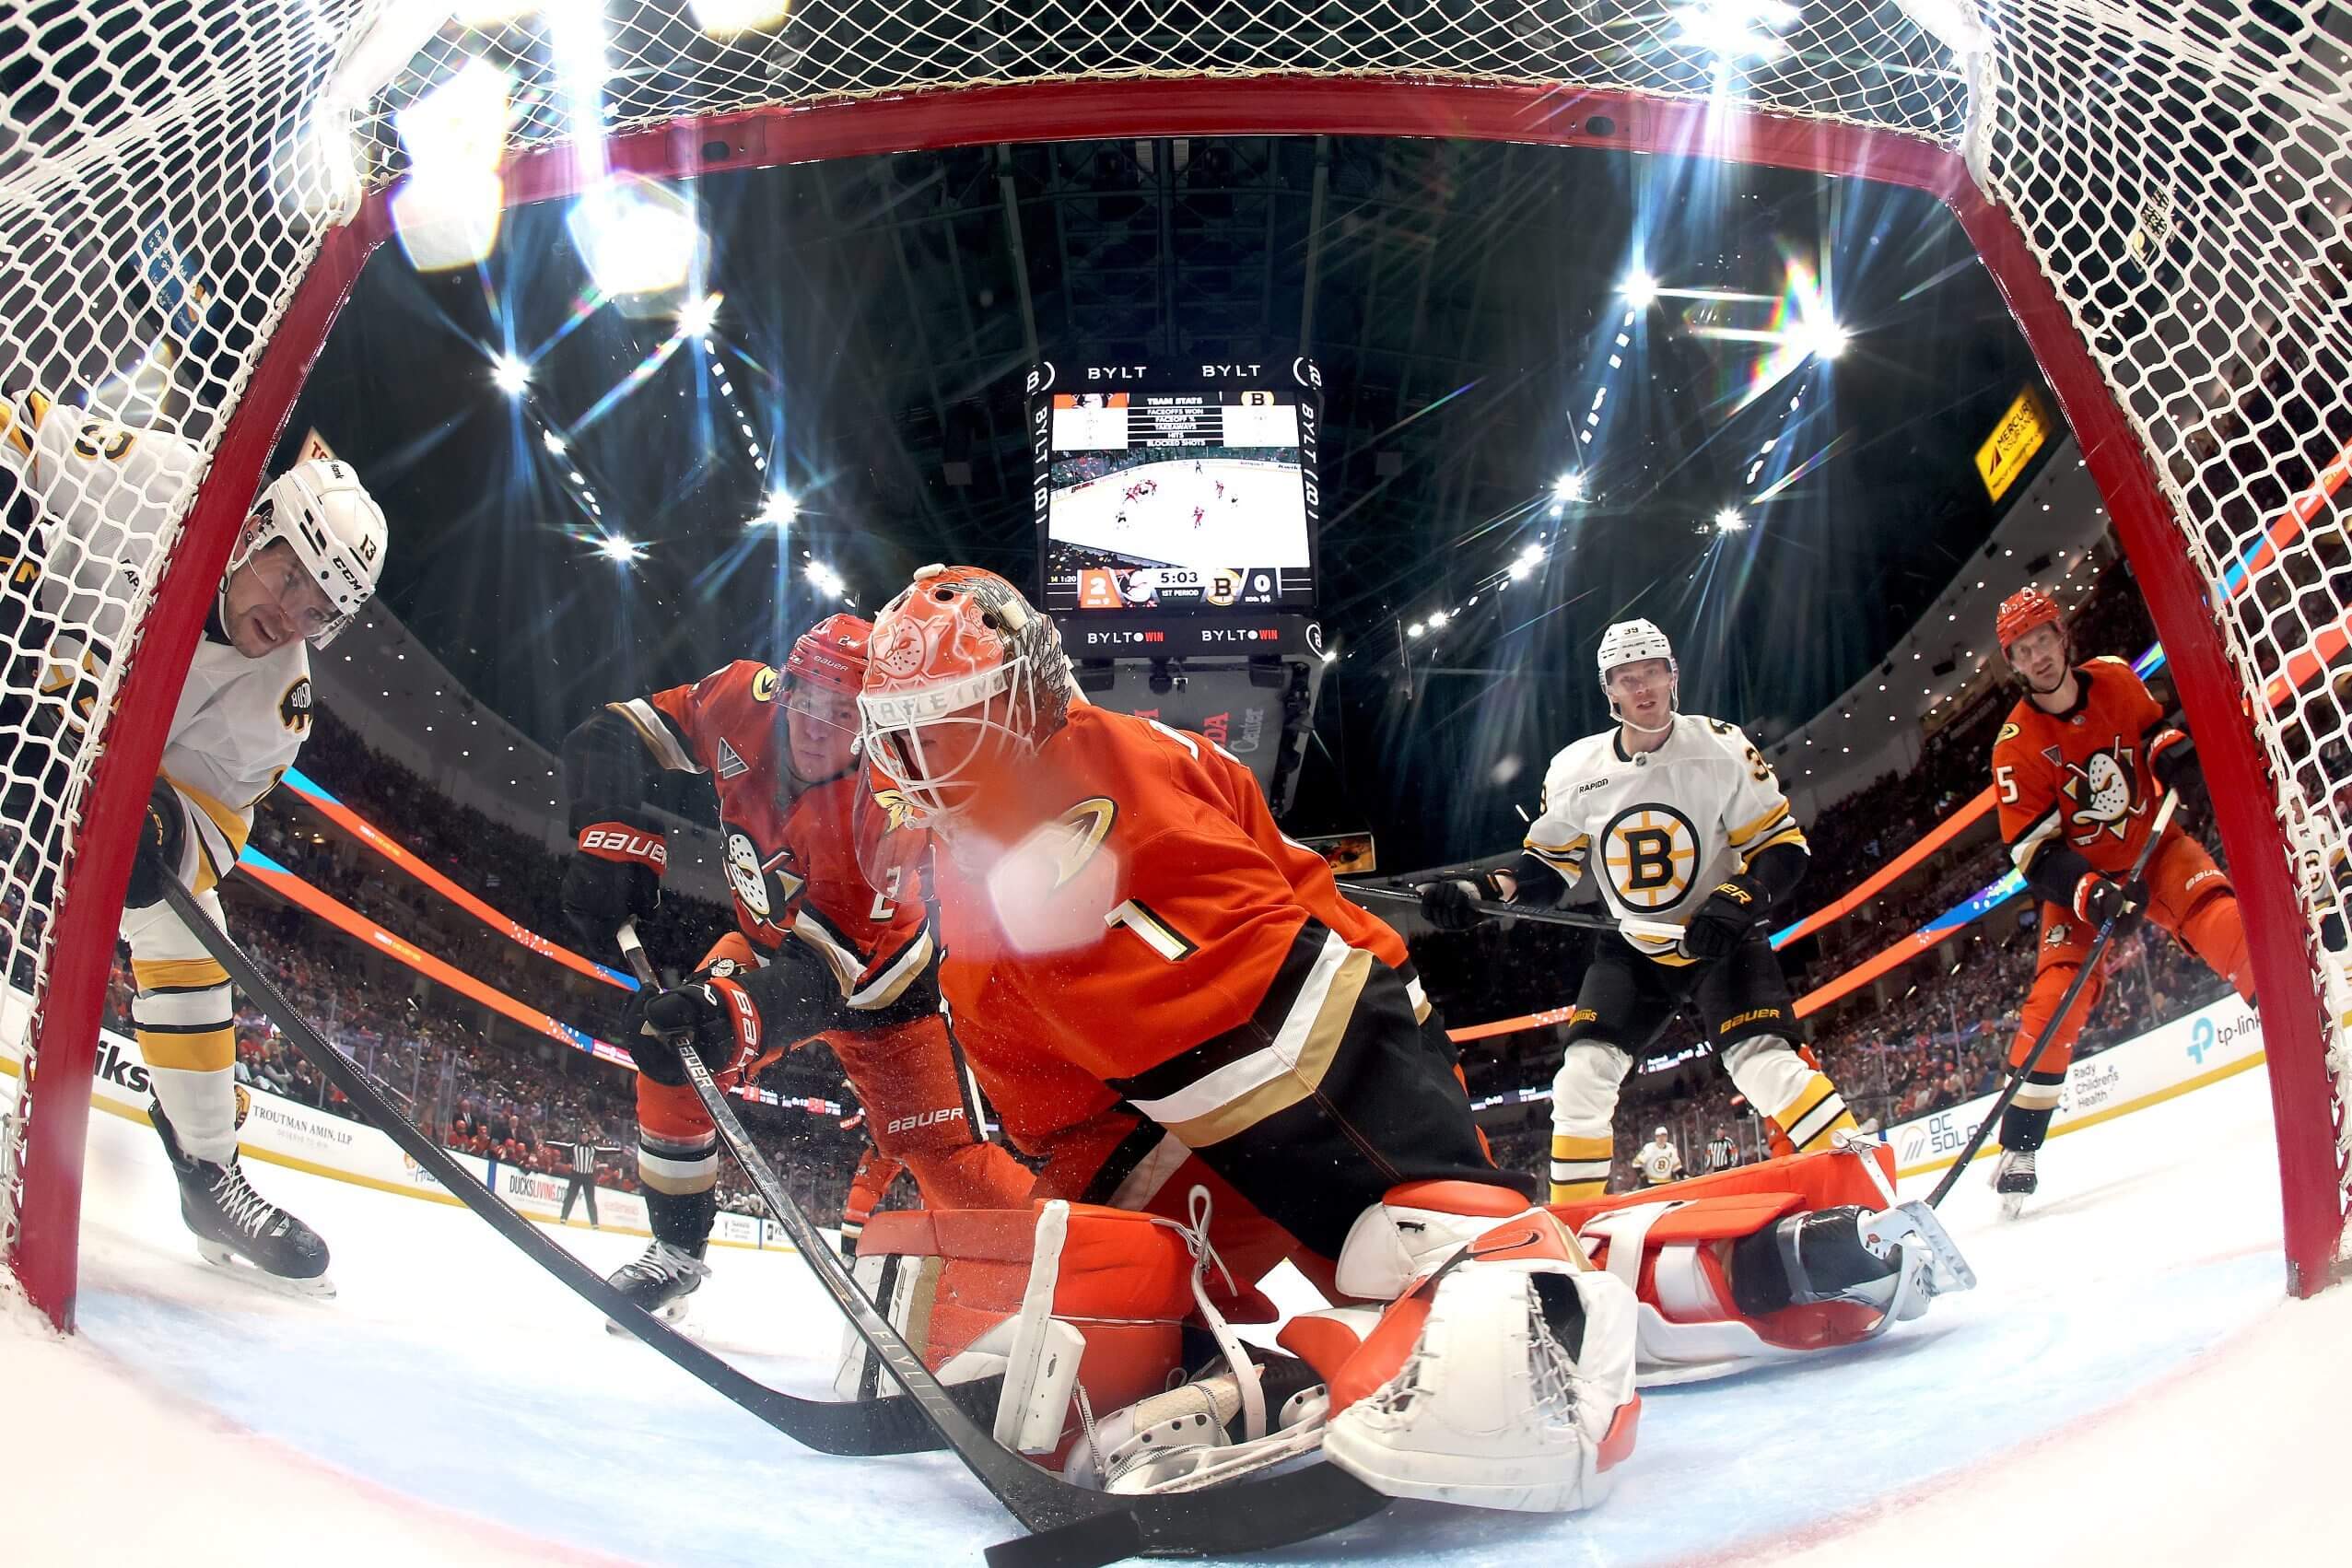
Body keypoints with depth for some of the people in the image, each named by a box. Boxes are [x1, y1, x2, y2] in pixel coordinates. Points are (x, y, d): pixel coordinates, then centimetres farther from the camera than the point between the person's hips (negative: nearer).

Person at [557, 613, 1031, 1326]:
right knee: (669, 1058, -11)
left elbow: (837, 965, -40)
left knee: (946, 1155, -14)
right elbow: (616, 735, -15)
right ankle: (678, 1249, 10)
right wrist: (616, 835, -31)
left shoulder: (876, 814, -37)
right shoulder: (743, 703, -24)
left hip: (876, 973, -5)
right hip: (772, 941, 5)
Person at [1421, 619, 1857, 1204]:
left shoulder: (1722, 749, -14)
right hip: (1635, 951, 3)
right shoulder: (1576, 771, -5)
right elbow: (1546, 868, 4)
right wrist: (1478, 891, -15)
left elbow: (1784, 846, -9)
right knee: (1583, 1074, -7)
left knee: (1764, 1062, -24)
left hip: (1723, 942, -3)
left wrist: (1737, 901, -28)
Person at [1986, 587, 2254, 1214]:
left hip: (2153, 845, 2)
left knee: (2225, 920, -29)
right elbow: (2032, 853, -18)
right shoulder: (2015, 747, -16)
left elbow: (2154, 729, 12)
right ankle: (2019, 1148, -8)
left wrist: (2174, 750, -12)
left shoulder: (2115, 680, -8)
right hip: (2078, 879, -2)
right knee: (2054, 1000, -15)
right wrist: (2093, 894, -33)